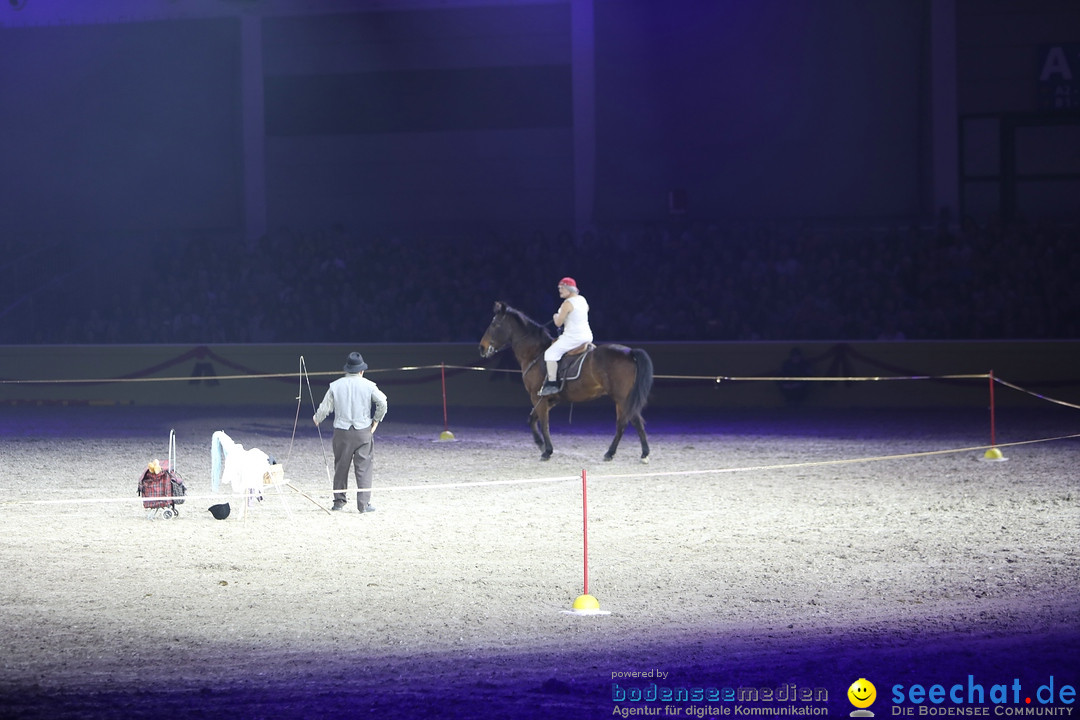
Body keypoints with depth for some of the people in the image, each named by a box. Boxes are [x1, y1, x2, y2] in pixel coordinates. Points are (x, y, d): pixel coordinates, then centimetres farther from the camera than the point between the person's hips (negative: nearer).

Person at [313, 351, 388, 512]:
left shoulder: (336, 385, 1)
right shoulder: (368, 385, -3)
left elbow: (325, 407, 3)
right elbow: (382, 402, -10)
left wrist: (317, 419, 24)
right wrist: (376, 420, 6)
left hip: (342, 431, 2)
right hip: (363, 431, -2)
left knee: (341, 467, 12)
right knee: (363, 467, 0)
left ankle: (339, 501, 17)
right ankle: (364, 503, -5)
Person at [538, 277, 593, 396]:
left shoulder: (567, 304, -15)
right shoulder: (583, 300, 11)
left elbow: (558, 323, -12)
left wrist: (556, 317, 12)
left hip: (573, 337, -9)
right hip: (587, 336, 9)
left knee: (551, 353, -9)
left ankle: (551, 384, -17)